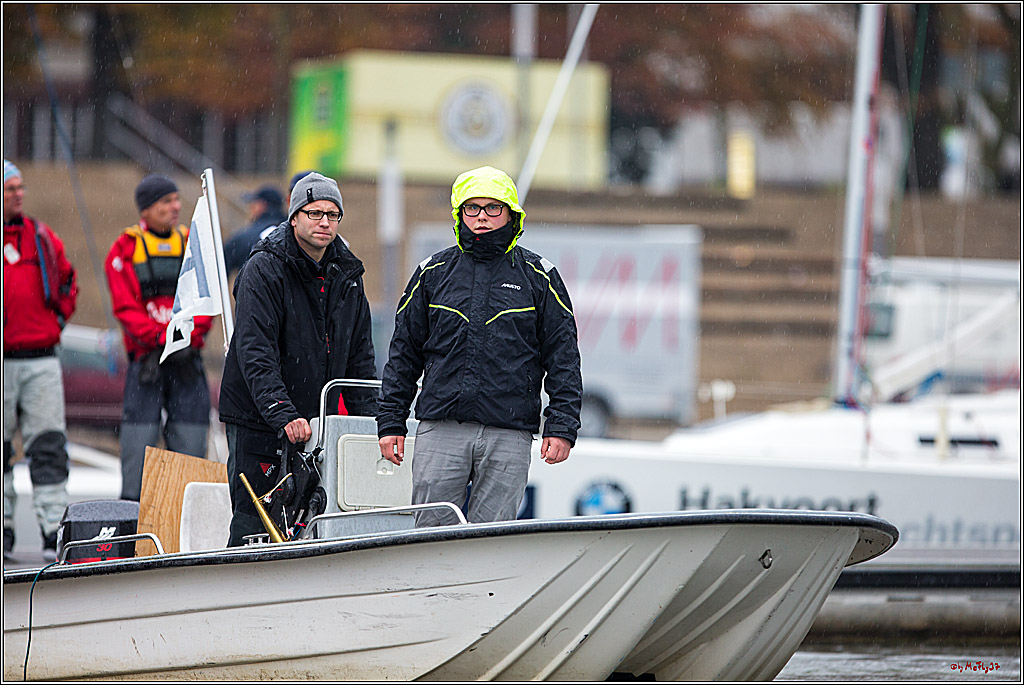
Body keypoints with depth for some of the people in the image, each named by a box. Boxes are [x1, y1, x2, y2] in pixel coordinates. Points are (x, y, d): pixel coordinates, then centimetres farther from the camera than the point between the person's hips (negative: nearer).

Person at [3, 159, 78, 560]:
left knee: (49, 449, -5)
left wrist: (58, 318, 12)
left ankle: (54, 532, -7)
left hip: (41, 362, 2)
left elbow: (67, 282, 25)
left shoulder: (42, 238, 9)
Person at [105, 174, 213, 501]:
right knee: (139, 438, -7)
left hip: (187, 357, 3)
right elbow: (126, 306, -4)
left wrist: (187, 339, -9)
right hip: (145, 357, -3)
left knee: (190, 438, -1)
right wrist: (160, 339, -15)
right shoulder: (126, 248, 3)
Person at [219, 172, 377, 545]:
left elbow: (359, 356, 14)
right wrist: (283, 415, -31)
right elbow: (255, 353, -21)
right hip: (257, 421, -6)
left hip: (314, 423, 6)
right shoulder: (264, 269, -12)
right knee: (252, 528, -7)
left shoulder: (347, 273, 9)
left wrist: (370, 418, 2)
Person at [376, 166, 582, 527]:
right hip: (440, 429, 1)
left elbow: (563, 358, 7)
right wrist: (390, 422, 9)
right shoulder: (433, 273, 11)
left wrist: (561, 428, -2)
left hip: (509, 435, -1)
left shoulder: (538, 277, 7)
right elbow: (403, 353, 15)